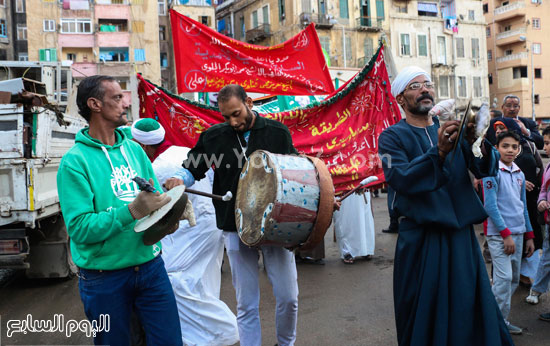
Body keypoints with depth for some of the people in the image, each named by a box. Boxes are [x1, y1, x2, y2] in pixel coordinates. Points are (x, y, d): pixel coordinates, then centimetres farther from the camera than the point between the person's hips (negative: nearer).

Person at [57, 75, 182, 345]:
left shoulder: (134, 149, 5)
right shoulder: (75, 161, -12)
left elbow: (156, 198, 8)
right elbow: (80, 228, -20)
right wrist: (132, 211, -28)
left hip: (150, 265, 4)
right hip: (104, 279, -4)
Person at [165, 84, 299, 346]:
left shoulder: (278, 132, 0)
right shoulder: (214, 136, 0)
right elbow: (191, 169, 9)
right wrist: (178, 180, -14)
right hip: (236, 229, 0)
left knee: (288, 297, 6)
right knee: (247, 304, 7)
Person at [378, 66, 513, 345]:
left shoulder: (453, 129, 9)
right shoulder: (392, 136, -1)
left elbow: (487, 170, -1)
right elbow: (398, 179, -19)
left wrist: (479, 144, -22)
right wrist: (439, 152, -32)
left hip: (461, 234, 3)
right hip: (420, 238, -3)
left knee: (472, 311, 10)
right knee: (424, 317, 5)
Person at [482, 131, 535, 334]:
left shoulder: (519, 174, 12)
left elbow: (523, 206, 17)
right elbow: (490, 205, -15)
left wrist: (529, 236, 15)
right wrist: (506, 234, -16)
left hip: (517, 233, 7)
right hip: (498, 234, -7)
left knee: (514, 279, 11)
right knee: (504, 278, -10)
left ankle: (502, 319, 23)